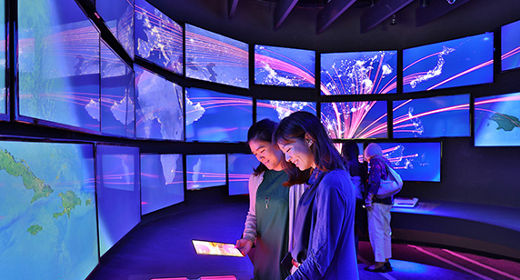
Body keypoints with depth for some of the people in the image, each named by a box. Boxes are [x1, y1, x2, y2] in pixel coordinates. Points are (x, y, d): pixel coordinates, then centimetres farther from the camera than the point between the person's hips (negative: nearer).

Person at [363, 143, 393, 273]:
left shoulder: (375, 162, -10)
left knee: (376, 232, -3)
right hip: (387, 202, 9)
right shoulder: (386, 162, 16)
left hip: (377, 203, -9)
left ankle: (379, 263, 2)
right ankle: (386, 261, 24)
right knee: (385, 231, 15)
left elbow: (374, 181, -22)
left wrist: (369, 199, -18)